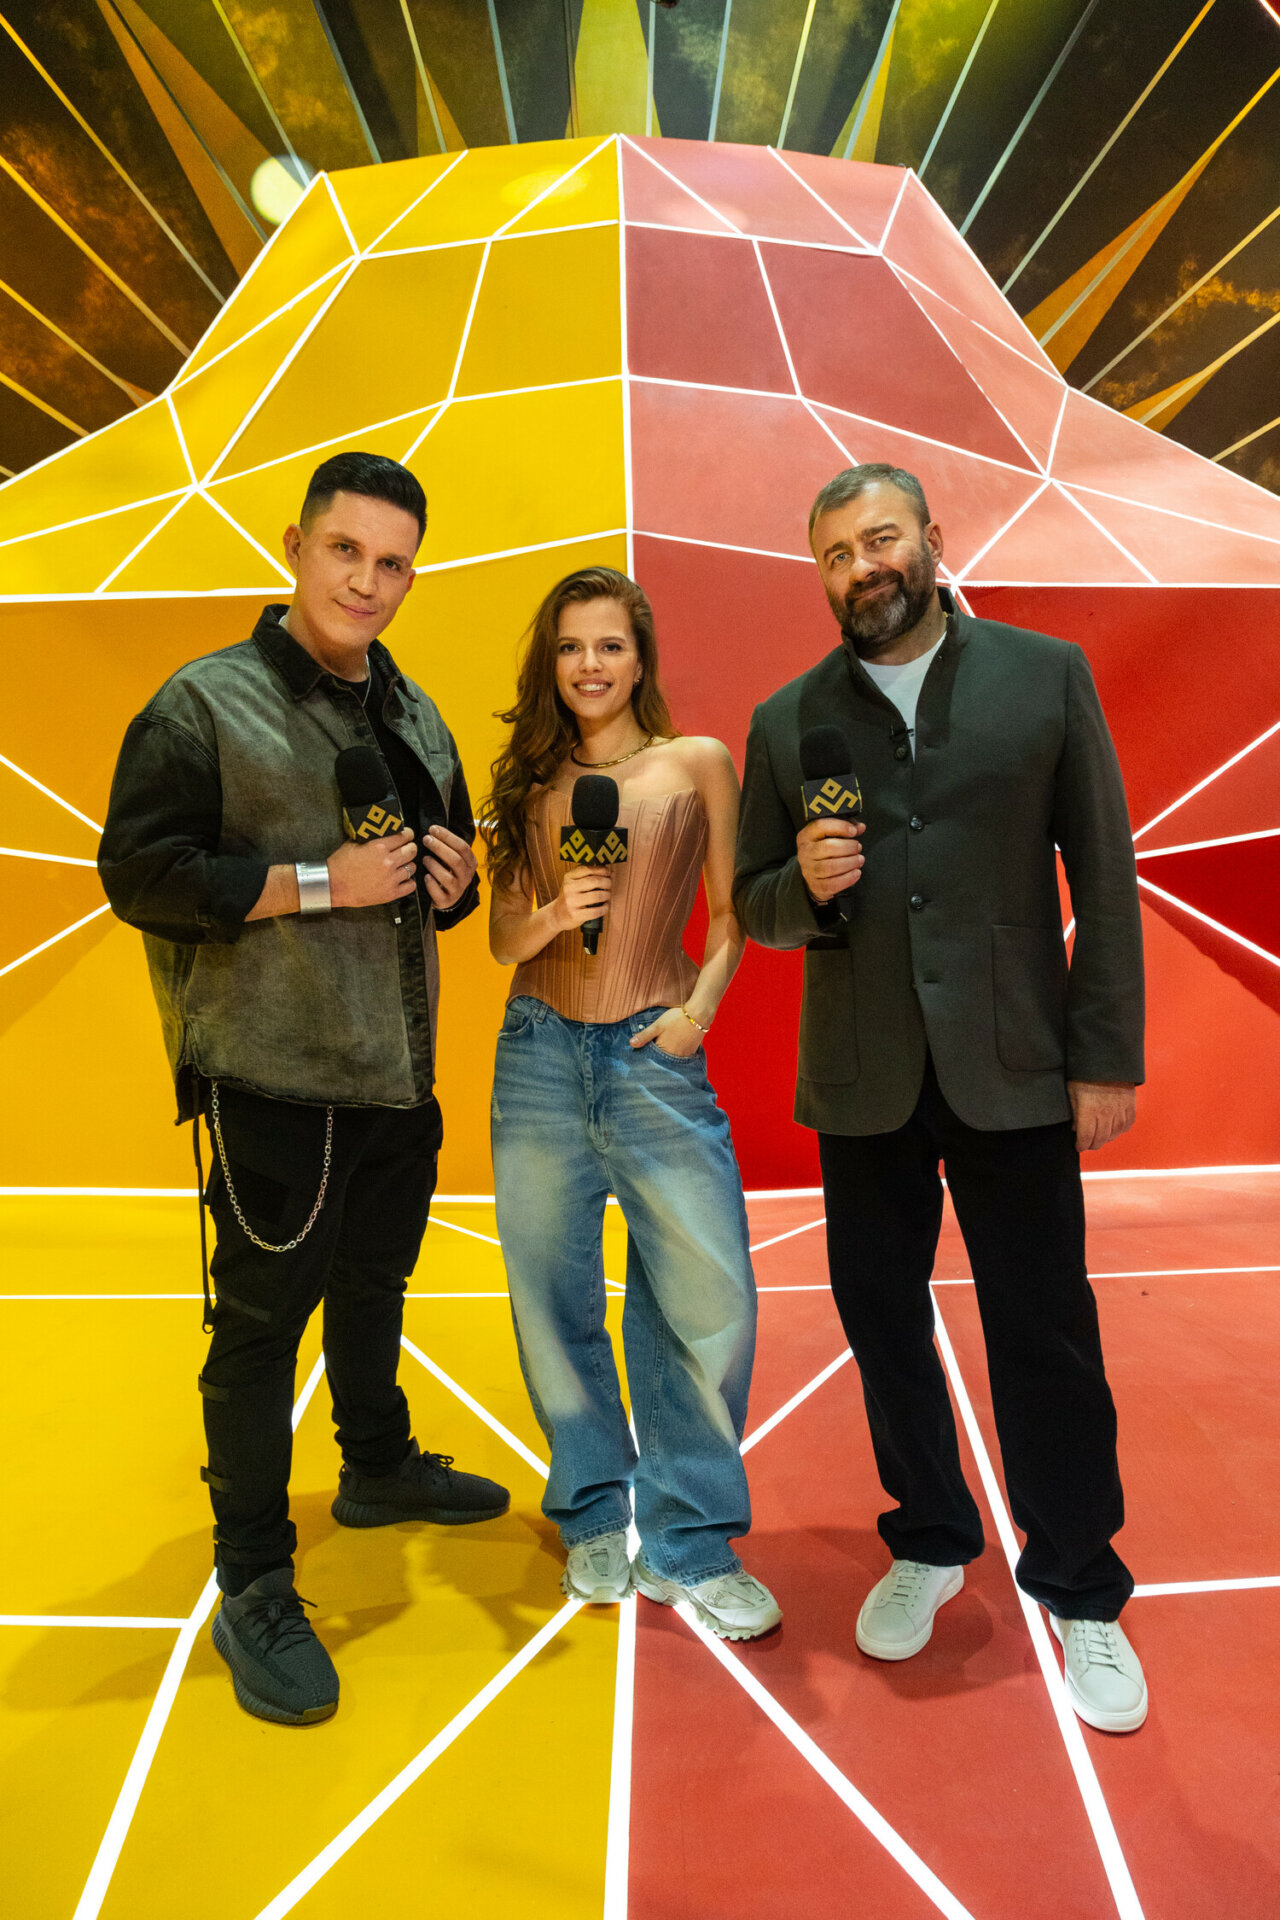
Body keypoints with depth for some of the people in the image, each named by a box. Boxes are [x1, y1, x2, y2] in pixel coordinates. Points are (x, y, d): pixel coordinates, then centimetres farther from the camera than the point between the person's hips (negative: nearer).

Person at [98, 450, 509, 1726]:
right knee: (263, 1321, 2)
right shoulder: (205, 702, -8)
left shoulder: (415, 719, 13)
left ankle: (379, 1467, 45)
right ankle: (251, 1594, 19)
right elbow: (139, 873, -14)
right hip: (273, 1074, -7)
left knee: (372, 1286, 22)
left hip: (398, 1070, 7)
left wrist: (452, 875, -1)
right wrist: (318, 882, -20)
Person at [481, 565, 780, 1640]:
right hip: (539, 1054, 3)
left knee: (709, 1298, -6)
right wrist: (554, 913, -11)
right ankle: (595, 1518, 28)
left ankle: (687, 1543, 14)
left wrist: (702, 1003, -8)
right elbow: (503, 940, 10)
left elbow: (732, 912, 7)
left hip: (655, 1057, -2)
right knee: (556, 1299, 8)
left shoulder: (697, 763, 6)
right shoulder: (530, 784, 11)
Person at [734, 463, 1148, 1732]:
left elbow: (1102, 875, 0)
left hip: (1010, 1067, -2)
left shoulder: (1045, 675, 1)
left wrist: (1109, 1058, -5)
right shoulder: (786, 722, 6)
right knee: (883, 1324, 13)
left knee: (1045, 1335, 6)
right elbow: (755, 909, 8)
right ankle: (928, 1545, 38)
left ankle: (1080, 1597, 29)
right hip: (862, 1080, 2)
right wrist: (805, 885, -15)